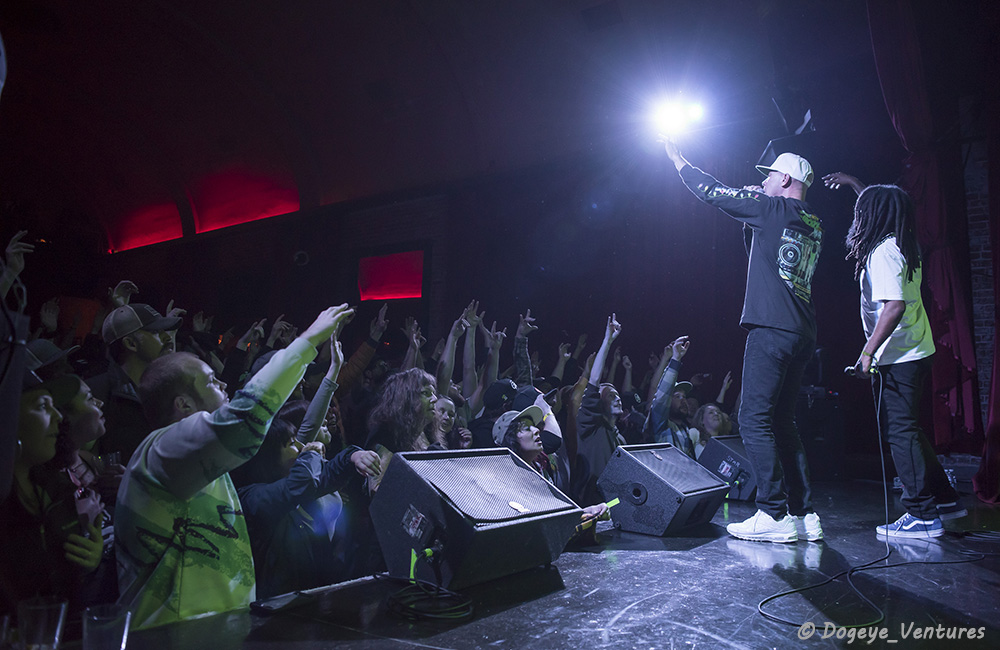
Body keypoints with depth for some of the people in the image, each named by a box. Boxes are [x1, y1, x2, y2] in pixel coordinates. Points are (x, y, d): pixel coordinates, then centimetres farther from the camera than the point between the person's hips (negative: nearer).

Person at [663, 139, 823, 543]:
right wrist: (756, 202, 35)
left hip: (772, 329, -9)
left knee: (754, 420, -6)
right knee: (782, 422, 12)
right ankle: (804, 515, 13)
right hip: (802, 334, 9)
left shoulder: (773, 209, -3)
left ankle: (775, 516, -7)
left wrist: (677, 158, 16)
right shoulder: (815, 226, 19)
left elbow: (712, 192, 2)